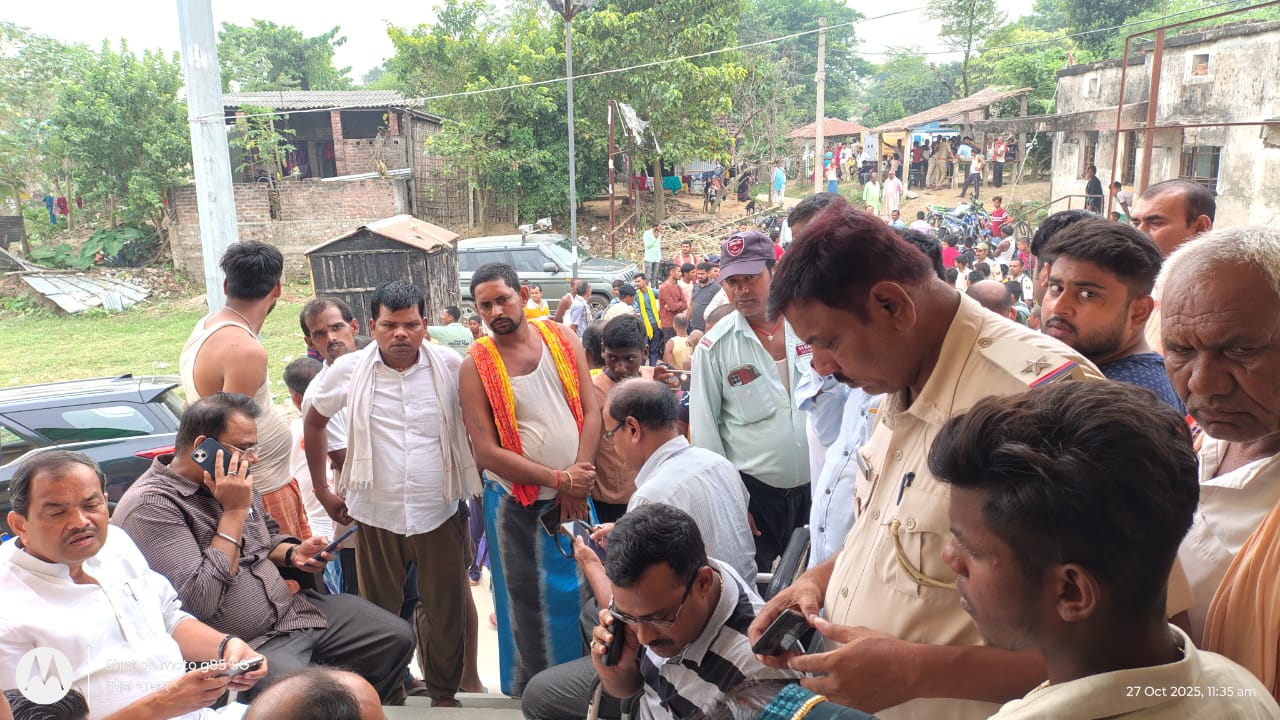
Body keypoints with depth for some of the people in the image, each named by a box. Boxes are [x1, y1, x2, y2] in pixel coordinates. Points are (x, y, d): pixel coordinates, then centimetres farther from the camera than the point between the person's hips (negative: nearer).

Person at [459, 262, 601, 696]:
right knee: (531, 609, 10)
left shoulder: (563, 341, -2)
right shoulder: (476, 366, -10)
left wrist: (577, 482, -14)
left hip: (574, 496, 3)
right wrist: (558, 479, -19)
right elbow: (487, 451, -15)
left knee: (586, 595, 13)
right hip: (518, 504, -2)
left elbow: (591, 412, -3)